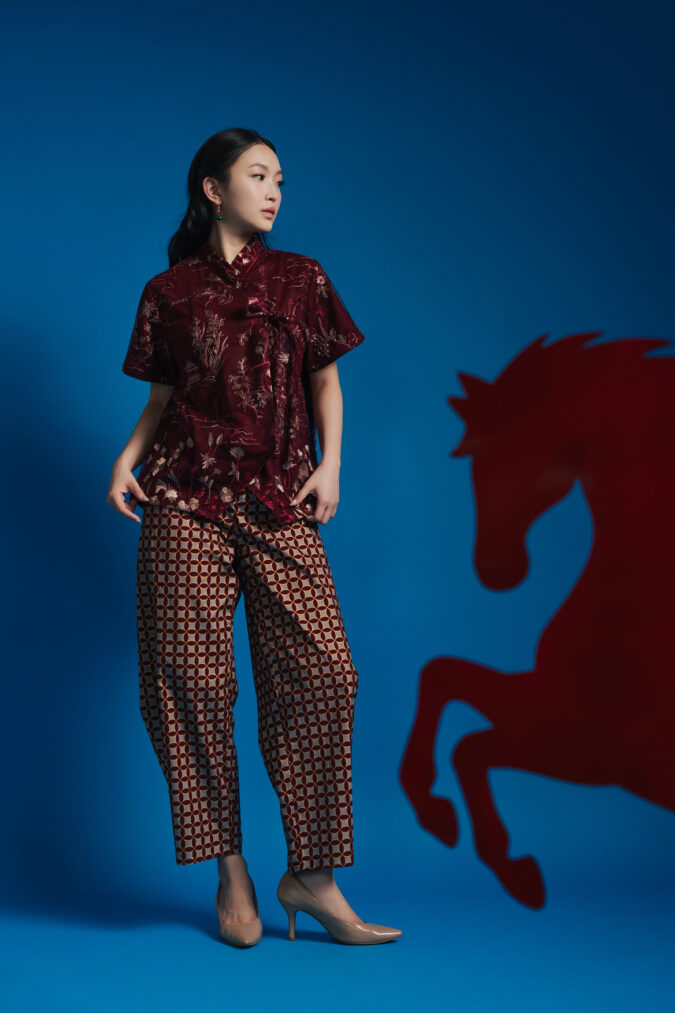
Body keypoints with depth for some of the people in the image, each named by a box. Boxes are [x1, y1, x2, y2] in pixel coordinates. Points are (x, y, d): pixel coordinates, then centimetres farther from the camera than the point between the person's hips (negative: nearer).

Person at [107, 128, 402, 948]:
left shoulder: (303, 280, 13)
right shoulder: (169, 293, 10)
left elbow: (326, 383, 16)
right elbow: (161, 399, 15)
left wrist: (330, 462, 1)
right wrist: (129, 454, -3)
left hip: (282, 507, 1)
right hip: (187, 500, -1)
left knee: (320, 671, -8)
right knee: (192, 675, -4)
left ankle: (311, 876, 3)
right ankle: (230, 870, 10)